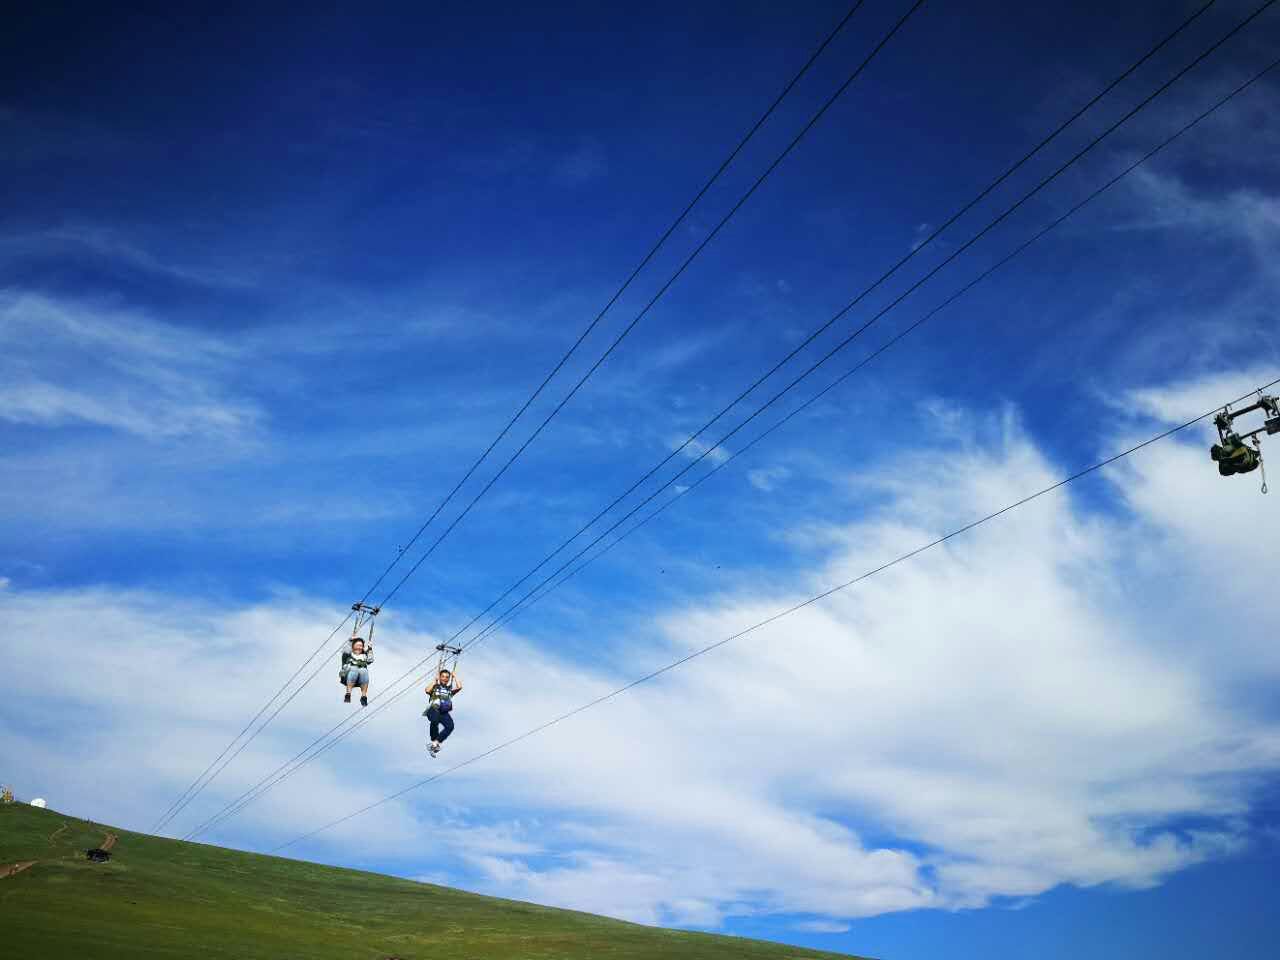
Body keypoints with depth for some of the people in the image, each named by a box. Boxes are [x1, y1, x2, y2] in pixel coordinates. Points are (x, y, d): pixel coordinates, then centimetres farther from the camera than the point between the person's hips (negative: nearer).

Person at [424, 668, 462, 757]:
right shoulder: (435, 687, 19)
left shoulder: (450, 689, 25)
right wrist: (435, 680, 6)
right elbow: (427, 690, -3)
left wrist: (455, 677, 19)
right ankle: (434, 742, -23)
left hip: (444, 713, 3)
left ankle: (437, 742, -20)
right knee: (435, 720, -38)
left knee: (450, 726, -27)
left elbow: (459, 687, 7)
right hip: (434, 710, -3)